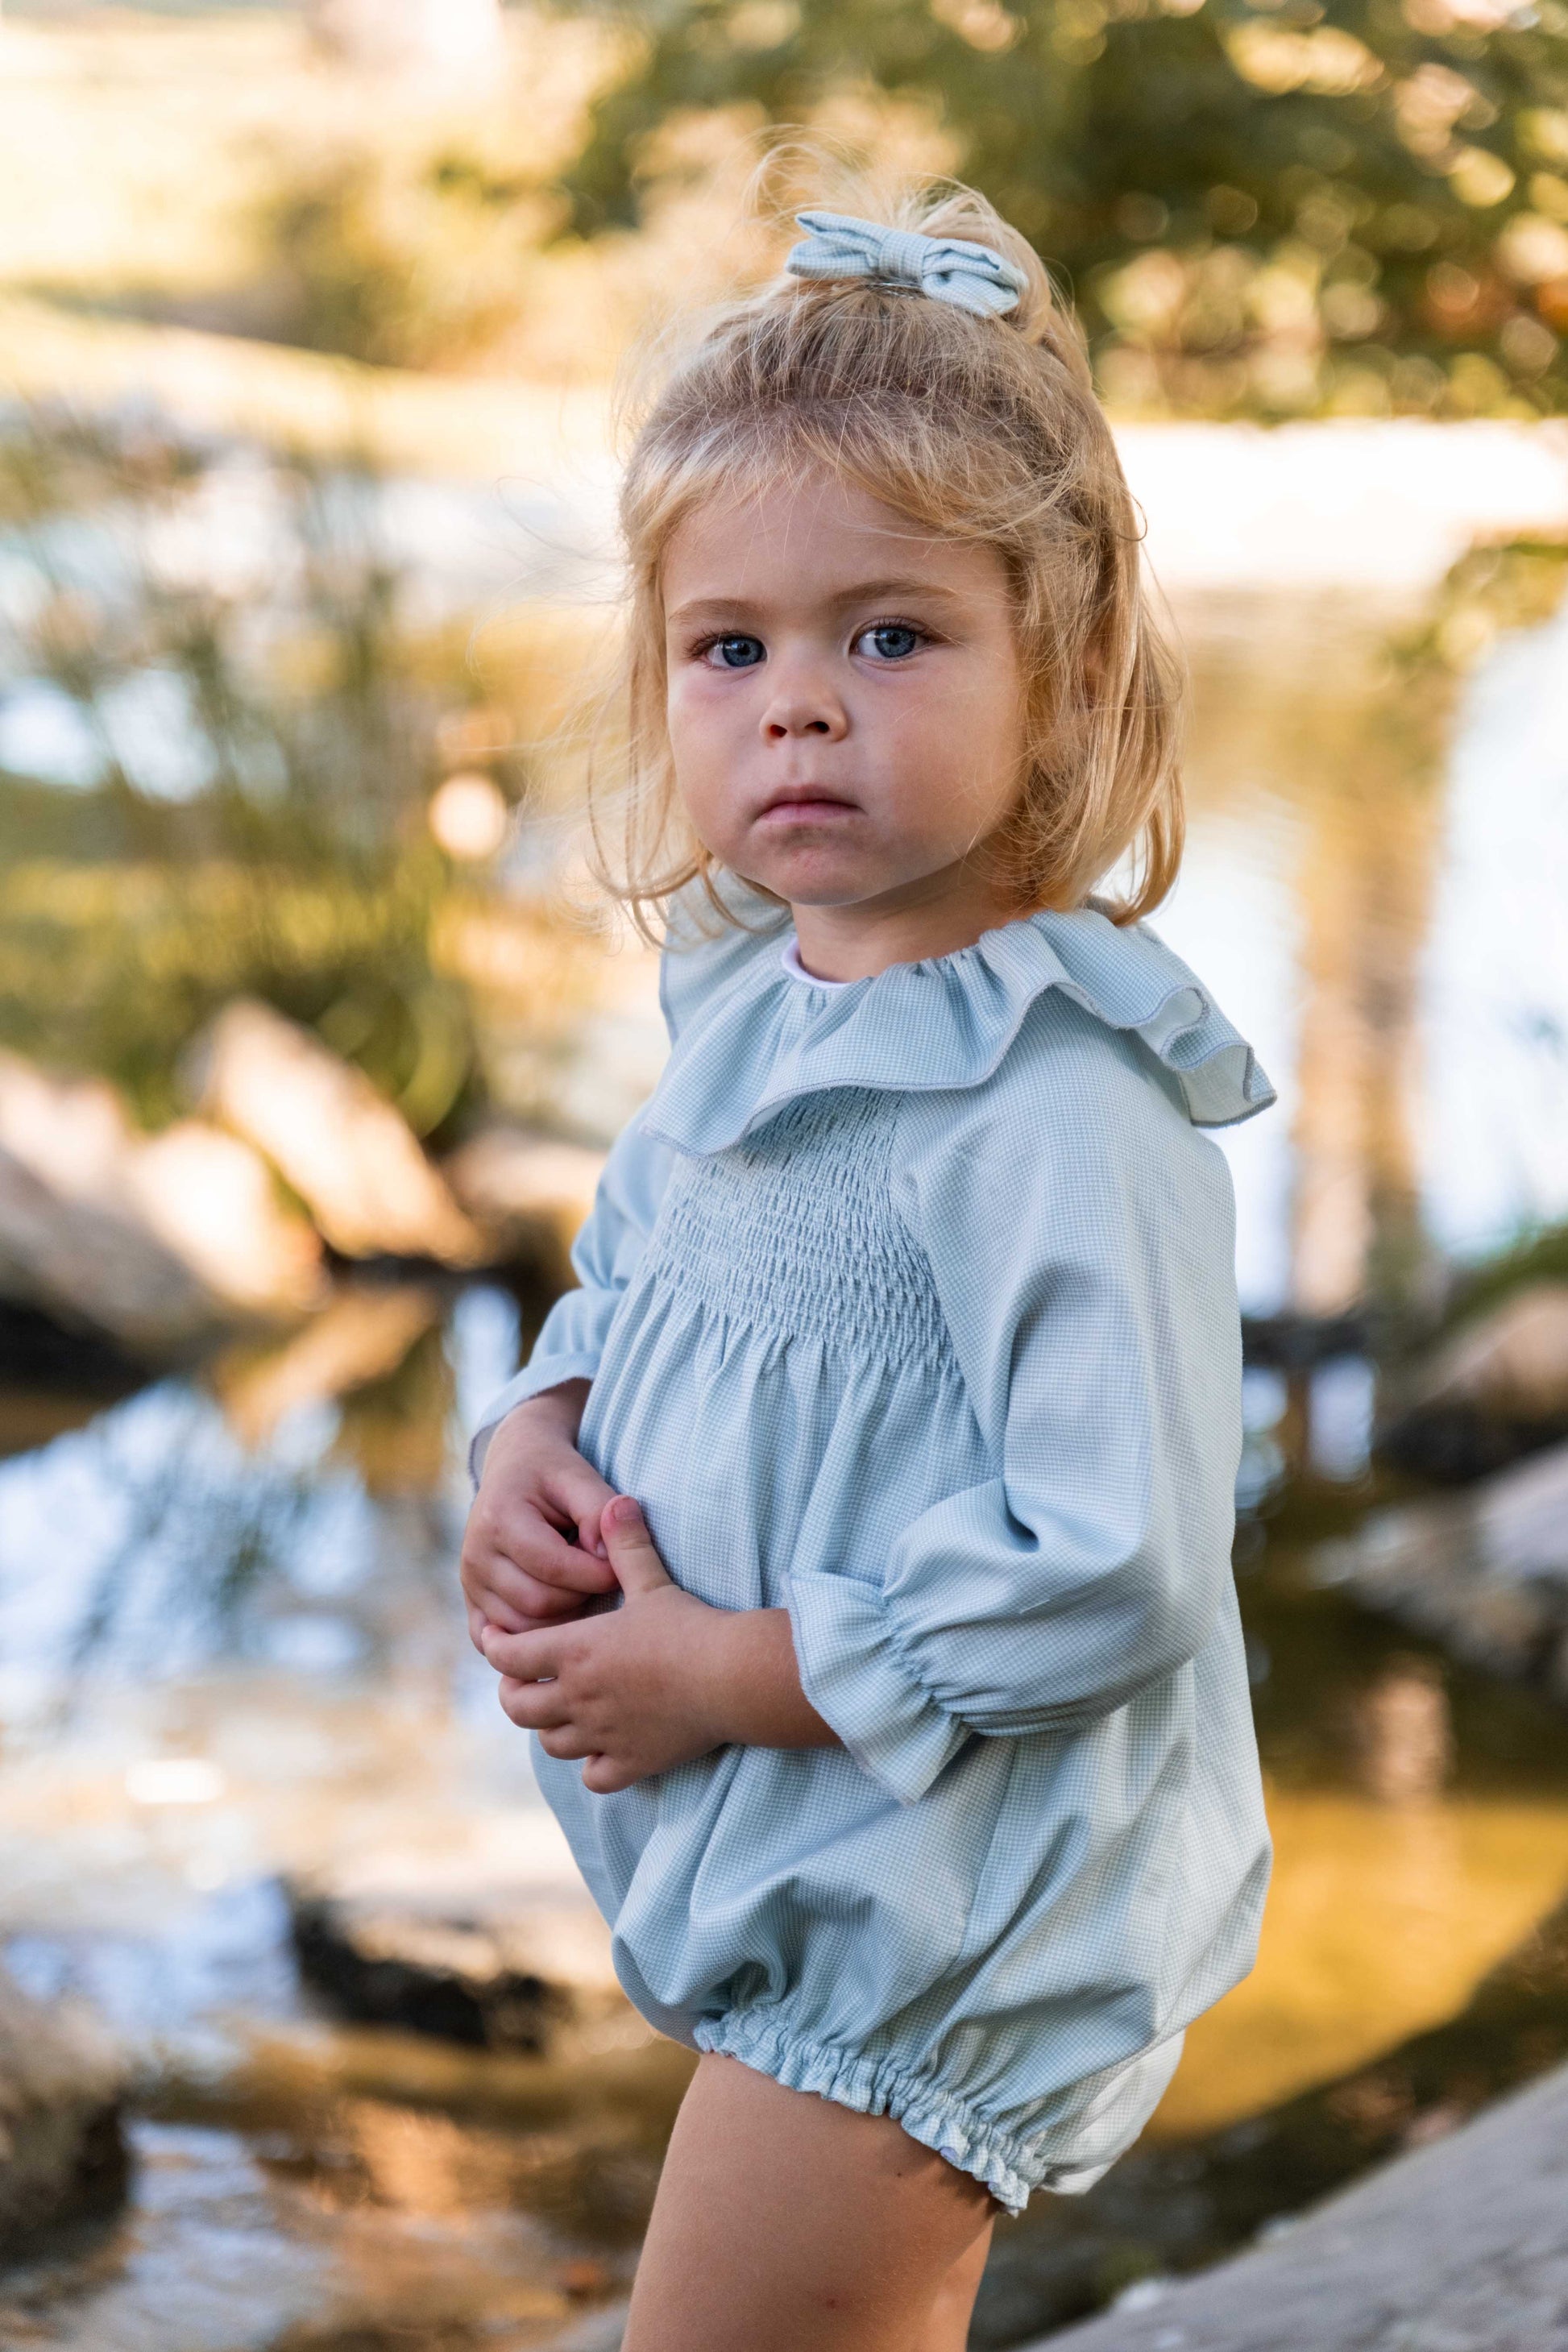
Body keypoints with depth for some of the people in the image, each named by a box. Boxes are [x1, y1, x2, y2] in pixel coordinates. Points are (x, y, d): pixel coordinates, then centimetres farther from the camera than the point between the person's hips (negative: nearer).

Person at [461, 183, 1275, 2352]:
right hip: (780, 1857, 9)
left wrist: (726, 1673, -21)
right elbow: (629, 1274, 19)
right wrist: (534, 1436, -3)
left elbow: (1114, 1580, -28)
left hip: (934, 1904, -9)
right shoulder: (751, 1005, 2)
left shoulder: (1061, 1112, -25)